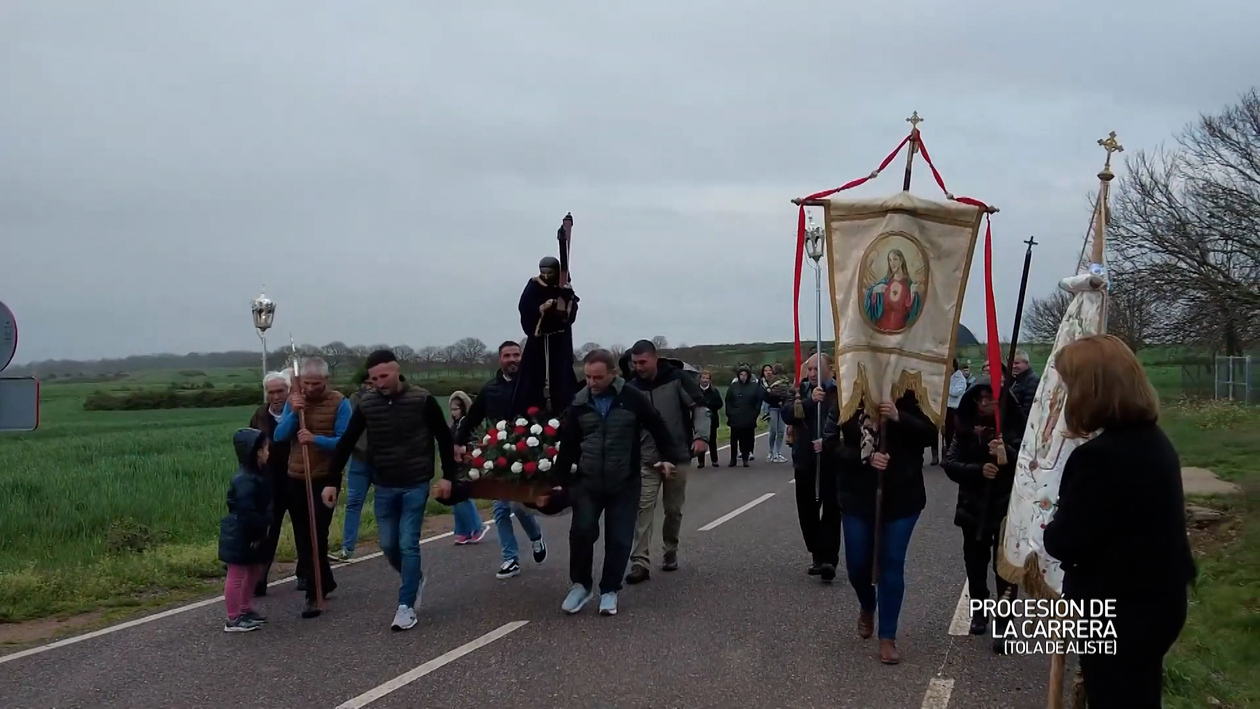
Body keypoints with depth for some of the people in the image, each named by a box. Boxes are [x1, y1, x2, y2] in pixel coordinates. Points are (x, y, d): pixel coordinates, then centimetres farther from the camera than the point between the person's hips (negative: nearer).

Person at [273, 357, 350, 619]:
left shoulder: (339, 403, -11)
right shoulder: (293, 400, 4)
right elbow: (279, 436, -4)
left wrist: (316, 439, -32)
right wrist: (294, 413, -19)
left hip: (326, 480, -5)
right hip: (296, 479, 5)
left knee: (317, 536, -8)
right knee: (302, 538, 12)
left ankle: (314, 595, -2)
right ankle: (325, 583, 29)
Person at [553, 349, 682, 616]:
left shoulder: (633, 398, -10)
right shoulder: (579, 403, -2)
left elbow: (658, 428, 5)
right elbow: (567, 444, 5)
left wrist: (669, 457, 9)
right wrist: (562, 479, 6)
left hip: (625, 483, -1)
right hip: (587, 482, 1)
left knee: (619, 539, 1)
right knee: (581, 532, -11)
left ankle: (609, 590, 18)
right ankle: (581, 585, 10)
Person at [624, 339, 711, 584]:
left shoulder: (677, 378, -7)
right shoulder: (633, 387, 0)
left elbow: (699, 406, -6)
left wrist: (701, 435, -20)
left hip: (678, 456, -1)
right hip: (647, 459, 1)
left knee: (674, 510, 11)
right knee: (644, 508, -8)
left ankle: (670, 552, 32)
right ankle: (640, 562, -9)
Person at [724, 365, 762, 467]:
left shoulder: (755, 386, 4)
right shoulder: (733, 386, 7)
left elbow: (759, 401, 4)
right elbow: (728, 401, 7)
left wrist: (755, 414, -4)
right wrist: (729, 414, 0)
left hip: (749, 419, -1)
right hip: (735, 418, 1)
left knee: (747, 439, 1)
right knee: (734, 439, 3)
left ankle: (745, 459, 8)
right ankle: (733, 459, 10)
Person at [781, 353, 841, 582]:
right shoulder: (800, 391, 8)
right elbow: (786, 415, -7)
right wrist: (810, 401, -19)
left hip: (833, 461, -5)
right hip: (805, 460, 5)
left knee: (831, 510, -4)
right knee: (807, 511, 8)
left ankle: (829, 559, -3)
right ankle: (818, 556, 20)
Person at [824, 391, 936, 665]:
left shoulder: (906, 397, -6)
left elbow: (930, 433, -11)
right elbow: (831, 443, -8)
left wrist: (899, 418, -26)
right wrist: (866, 459, -20)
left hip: (902, 496, -1)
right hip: (858, 497, 1)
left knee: (892, 564, 2)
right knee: (857, 564, 9)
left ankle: (888, 637, 13)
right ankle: (867, 608, 43)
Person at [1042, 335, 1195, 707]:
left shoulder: (1101, 456, -27)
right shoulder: (1153, 440, 4)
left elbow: (1065, 544, -23)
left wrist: (1051, 526, -2)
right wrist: (1065, 521, 4)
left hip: (1121, 612, -9)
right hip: (1156, 599, 9)